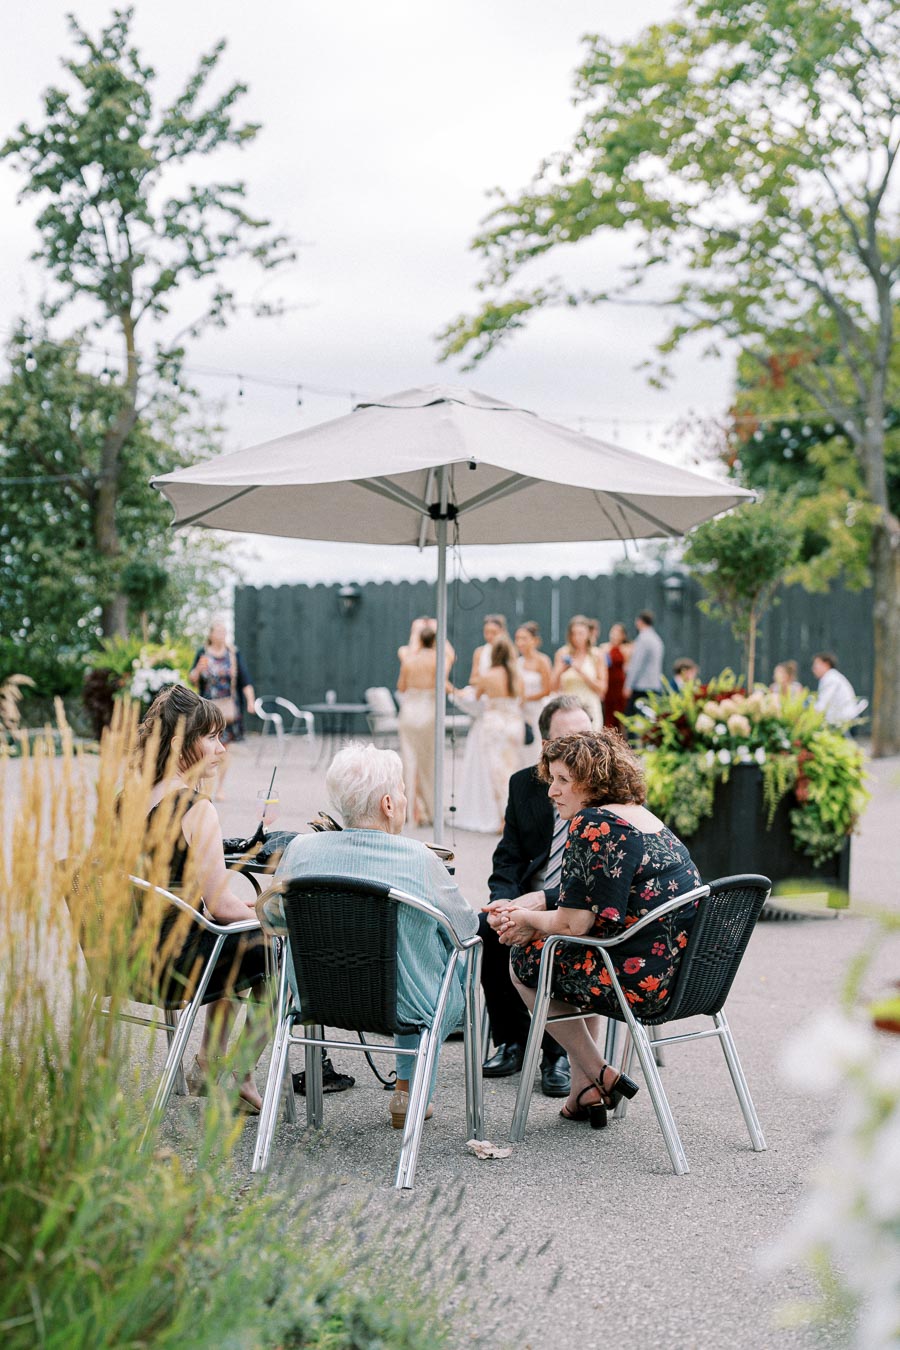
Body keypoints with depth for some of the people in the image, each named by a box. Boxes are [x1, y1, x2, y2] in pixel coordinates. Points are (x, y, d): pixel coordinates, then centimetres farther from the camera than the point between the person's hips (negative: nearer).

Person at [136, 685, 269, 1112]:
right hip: (174, 966, -8)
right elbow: (221, 905, -20)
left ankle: (208, 1066, 38)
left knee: (231, 943, 32)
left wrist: (240, 905, 17)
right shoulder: (195, 809, -20)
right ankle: (237, 1076, 20)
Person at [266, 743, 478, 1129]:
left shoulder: (301, 849, -14)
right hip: (402, 1007, -4)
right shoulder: (420, 860, -21)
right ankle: (408, 1089, 28)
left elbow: (273, 913, 6)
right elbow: (467, 927, -4)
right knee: (460, 963, 27)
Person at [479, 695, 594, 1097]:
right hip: (526, 901, 4)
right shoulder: (523, 784, 8)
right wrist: (505, 899, -14)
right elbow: (509, 856, 8)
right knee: (485, 927, -24)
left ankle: (558, 1054, -16)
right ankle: (512, 1042, -6)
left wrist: (546, 899, -25)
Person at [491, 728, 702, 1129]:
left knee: (524, 960, 12)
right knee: (576, 955, 33)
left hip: (643, 981, -10)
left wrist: (528, 919, 3)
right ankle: (583, 1093, 30)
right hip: (683, 973, 10)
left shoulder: (592, 824, -15)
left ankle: (599, 1077, 15)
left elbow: (573, 923, -17)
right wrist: (530, 919, 11)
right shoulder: (646, 819, 16)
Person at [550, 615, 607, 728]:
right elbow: (554, 687, 6)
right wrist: (560, 671, -12)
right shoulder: (563, 654, 5)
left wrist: (582, 672, -11)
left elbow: (601, 688, -1)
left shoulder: (596, 655, 3)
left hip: (590, 707, -1)